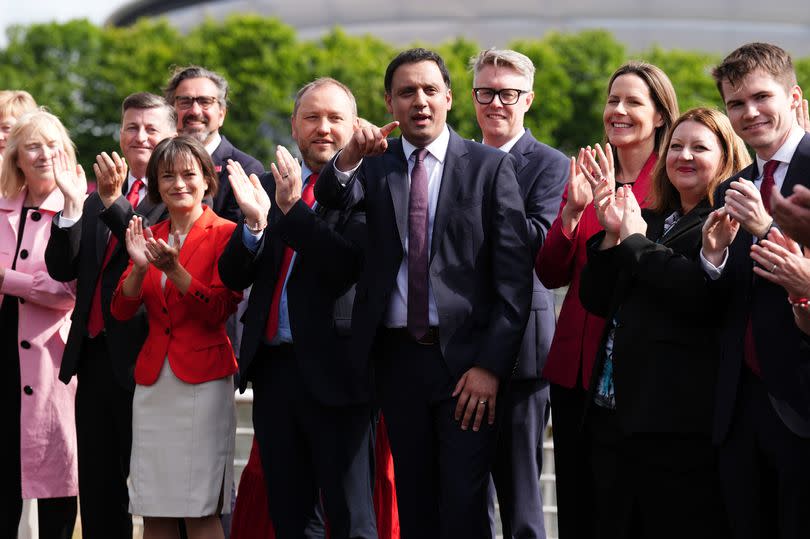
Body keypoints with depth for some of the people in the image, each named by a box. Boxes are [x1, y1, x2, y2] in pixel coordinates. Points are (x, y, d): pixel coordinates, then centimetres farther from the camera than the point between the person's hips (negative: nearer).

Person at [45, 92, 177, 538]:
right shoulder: (95, 201, 16)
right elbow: (62, 268, 7)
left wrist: (113, 202, -26)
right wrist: (72, 204, -7)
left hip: (142, 355, -6)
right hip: (95, 352, 6)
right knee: (97, 486, 10)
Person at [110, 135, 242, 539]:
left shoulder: (224, 234, -2)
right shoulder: (150, 237, 14)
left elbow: (219, 311, -11)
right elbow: (121, 310, 5)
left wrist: (173, 270, -22)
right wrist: (140, 267, -13)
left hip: (201, 379, -5)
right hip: (153, 382, 5)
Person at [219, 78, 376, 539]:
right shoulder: (270, 186, 13)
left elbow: (347, 267, -18)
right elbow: (233, 276, 5)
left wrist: (293, 208, -21)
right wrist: (254, 223, -13)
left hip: (332, 370, -6)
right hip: (273, 367, 6)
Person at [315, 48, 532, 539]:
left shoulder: (490, 166, 0)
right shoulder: (376, 165, 10)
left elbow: (514, 275, -4)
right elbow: (332, 198, -12)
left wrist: (491, 365, -11)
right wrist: (350, 157, -33)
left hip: (467, 358, -3)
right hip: (398, 356, 3)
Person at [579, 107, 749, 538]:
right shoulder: (650, 221, 17)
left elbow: (702, 296, -22)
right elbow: (597, 300, 14)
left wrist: (636, 242, -10)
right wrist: (613, 235, -1)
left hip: (681, 417, -7)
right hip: (625, 407, 8)